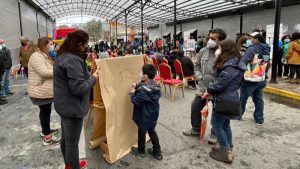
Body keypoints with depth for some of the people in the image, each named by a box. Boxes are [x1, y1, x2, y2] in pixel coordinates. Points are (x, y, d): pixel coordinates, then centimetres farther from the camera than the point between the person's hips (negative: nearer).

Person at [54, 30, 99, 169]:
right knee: (72, 142, 6)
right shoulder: (73, 60, -27)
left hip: (64, 104, 11)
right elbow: (78, 88, -28)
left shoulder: (63, 55, 6)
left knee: (65, 138, 23)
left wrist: (88, 74, 6)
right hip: (72, 106, -11)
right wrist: (93, 78, -14)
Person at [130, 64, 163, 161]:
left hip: (144, 116, -7)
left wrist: (133, 93, -2)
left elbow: (135, 101, -23)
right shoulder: (156, 86, -4)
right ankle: (157, 152, 28)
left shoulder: (143, 89, -28)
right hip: (153, 114, 7)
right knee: (152, 131, 21)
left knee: (142, 132, 14)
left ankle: (141, 151, 36)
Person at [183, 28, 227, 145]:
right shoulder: (203, 51, 1)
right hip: (202, 87, 6)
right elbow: (196, 65, 15)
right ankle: (196, 129, 37)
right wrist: (198, 76, 1)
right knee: (195, 107, 15)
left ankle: (214, 134, 33)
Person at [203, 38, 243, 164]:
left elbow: (220, 82, -24)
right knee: (225, 124, 18)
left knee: (216, 124, 2)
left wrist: (209, 90, -8)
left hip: (224, 99, -10)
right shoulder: (234, 63, 10)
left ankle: (226, 153, 12)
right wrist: (211, 90, 5)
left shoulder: (230, 66, -24)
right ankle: (229, 150, 30)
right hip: (229, 98, 10)